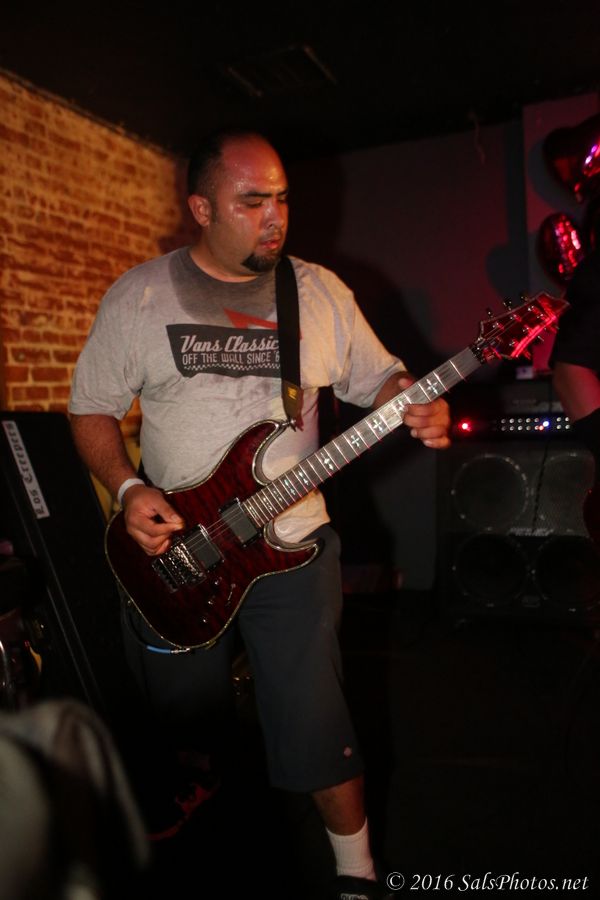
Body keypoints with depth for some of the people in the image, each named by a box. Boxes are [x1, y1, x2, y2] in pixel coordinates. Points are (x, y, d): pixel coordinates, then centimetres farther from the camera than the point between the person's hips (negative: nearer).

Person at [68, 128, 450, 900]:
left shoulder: (321, 292, 0)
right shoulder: (139, 295, -3)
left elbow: (379, 377, 6)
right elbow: (91, 406, 1)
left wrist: (419, 407, -16)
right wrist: (127, 490, -14)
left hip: (291, 546, 0)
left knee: (315, 724, 0)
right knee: (181, 712, 20)